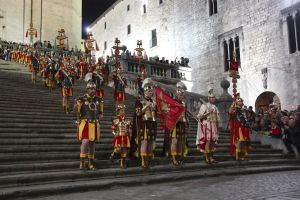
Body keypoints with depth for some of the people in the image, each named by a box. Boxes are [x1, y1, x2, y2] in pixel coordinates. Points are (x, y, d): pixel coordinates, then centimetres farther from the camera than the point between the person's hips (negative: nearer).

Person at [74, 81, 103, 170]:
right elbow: (76, 111, -5)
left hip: (95, 124, 4)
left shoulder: (98, 100, 10)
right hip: (85, 124, -4)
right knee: (85, 141, -17)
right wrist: (75, 108, -26)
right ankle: (82, 162, -4)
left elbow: (101, 112, 16)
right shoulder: (81, 99, -4)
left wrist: (100, 117, -3)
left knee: (92, 143, 9)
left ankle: (91, 163, 19)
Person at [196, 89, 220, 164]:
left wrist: (217, 128, 14)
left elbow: (217, 118, 19)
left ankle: (211, 158, 10)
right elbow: (199, 116, -8)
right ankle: (207, 158, -6)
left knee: (213, 141, 5)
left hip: (214, 127, 6)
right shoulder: (204, 106, -3)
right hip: (207, 126, -6)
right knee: (207, 141, -10)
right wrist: (207, 113, -20)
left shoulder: (215, 107, 16)